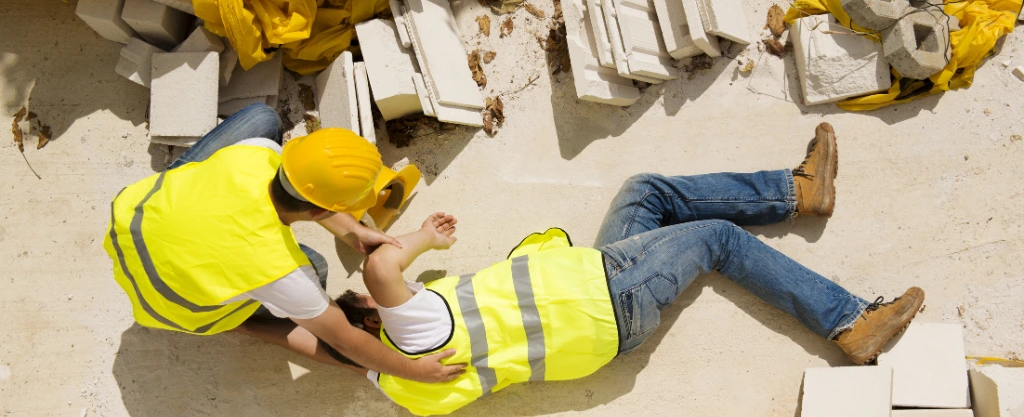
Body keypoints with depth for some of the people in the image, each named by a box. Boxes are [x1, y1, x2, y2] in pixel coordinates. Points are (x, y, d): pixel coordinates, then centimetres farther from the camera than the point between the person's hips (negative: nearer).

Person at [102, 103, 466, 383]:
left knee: (263, 117, 5)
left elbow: (299, 186, -4)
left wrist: (351, 232, -6)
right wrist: (413, 370, -13)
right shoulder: (278, 269, -39)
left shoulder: (256, 153, -30)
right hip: (166, 299, -4)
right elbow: (345, 342, -24)